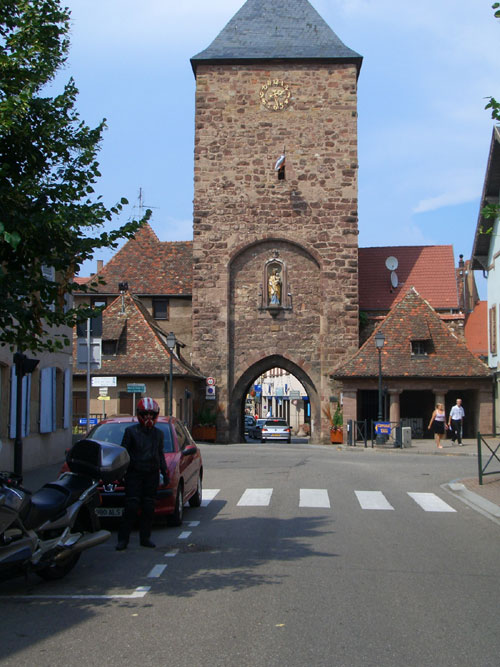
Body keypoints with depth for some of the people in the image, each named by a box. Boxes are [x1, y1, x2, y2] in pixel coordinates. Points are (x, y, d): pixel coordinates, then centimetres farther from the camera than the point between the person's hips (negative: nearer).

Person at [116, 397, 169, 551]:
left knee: (149, 508, 5)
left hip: (152, 474, 4)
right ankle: (123, 539, -2)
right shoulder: (131, 431, 2)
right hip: (134, 473, -4)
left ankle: (145, 538, 15)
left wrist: (164, 472, 16)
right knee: (131, 507, -8)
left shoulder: (158, 434, 14)